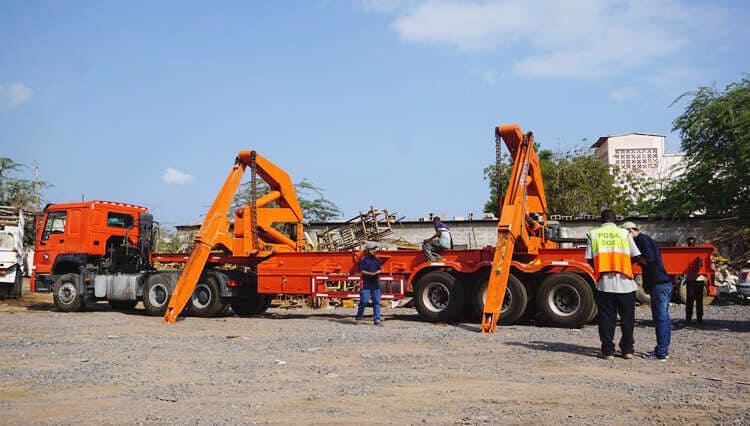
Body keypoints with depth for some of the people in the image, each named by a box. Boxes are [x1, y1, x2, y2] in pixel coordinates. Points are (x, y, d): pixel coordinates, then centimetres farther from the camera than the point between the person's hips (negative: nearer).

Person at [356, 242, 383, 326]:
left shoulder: (377, 260, 14)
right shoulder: (363, 259, -1)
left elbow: (379, 270, 12)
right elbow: (362, 271, -8)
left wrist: (378, 272, -11)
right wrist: (372, 273, -19)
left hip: (375, 283, 5)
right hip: (366, 284, -5)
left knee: (377, 302, 2)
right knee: (364, 301, -3)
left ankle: (377, 320, 6)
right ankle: (359, 318, 12)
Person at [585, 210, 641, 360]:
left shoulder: (592, 235, 4)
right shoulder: (624, 234, 3)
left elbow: (590, 259, 2)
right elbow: (636, 256, 4)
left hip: (604, 284, 0)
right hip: (625, 283, 0)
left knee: (606, 318, 7)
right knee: (627, 318, 13)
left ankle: (607, 351, 9)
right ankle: (627, 350, 18)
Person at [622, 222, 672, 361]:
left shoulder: (642, 239, -7)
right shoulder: (647, 240, 24)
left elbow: (649, 259, -19)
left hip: (658, 284, -10)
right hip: (665, 283, 10)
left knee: (660, 318, -8)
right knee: (664, 317, 12)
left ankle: (661, 352, -6)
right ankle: (663, 349, 18)